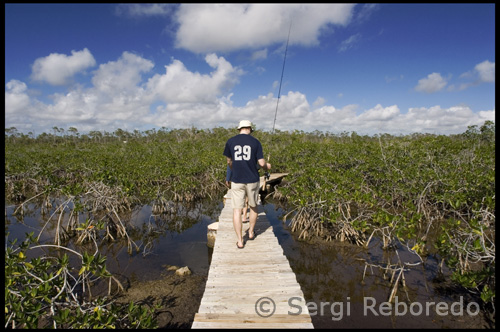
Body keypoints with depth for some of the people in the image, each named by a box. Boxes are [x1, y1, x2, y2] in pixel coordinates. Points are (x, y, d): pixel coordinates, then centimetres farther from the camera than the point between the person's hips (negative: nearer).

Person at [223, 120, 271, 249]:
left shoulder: (230, 141, 1)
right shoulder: (256, 142, -2)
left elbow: (229, 162, 11)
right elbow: (262, 163, -4)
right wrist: (267, 167, 19)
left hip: (237, 180, 0)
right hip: (252, 180, 1)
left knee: (237, 210, 5)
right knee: (253, 206, 21)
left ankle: (240, 241, 8)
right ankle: (251, 232, 35)